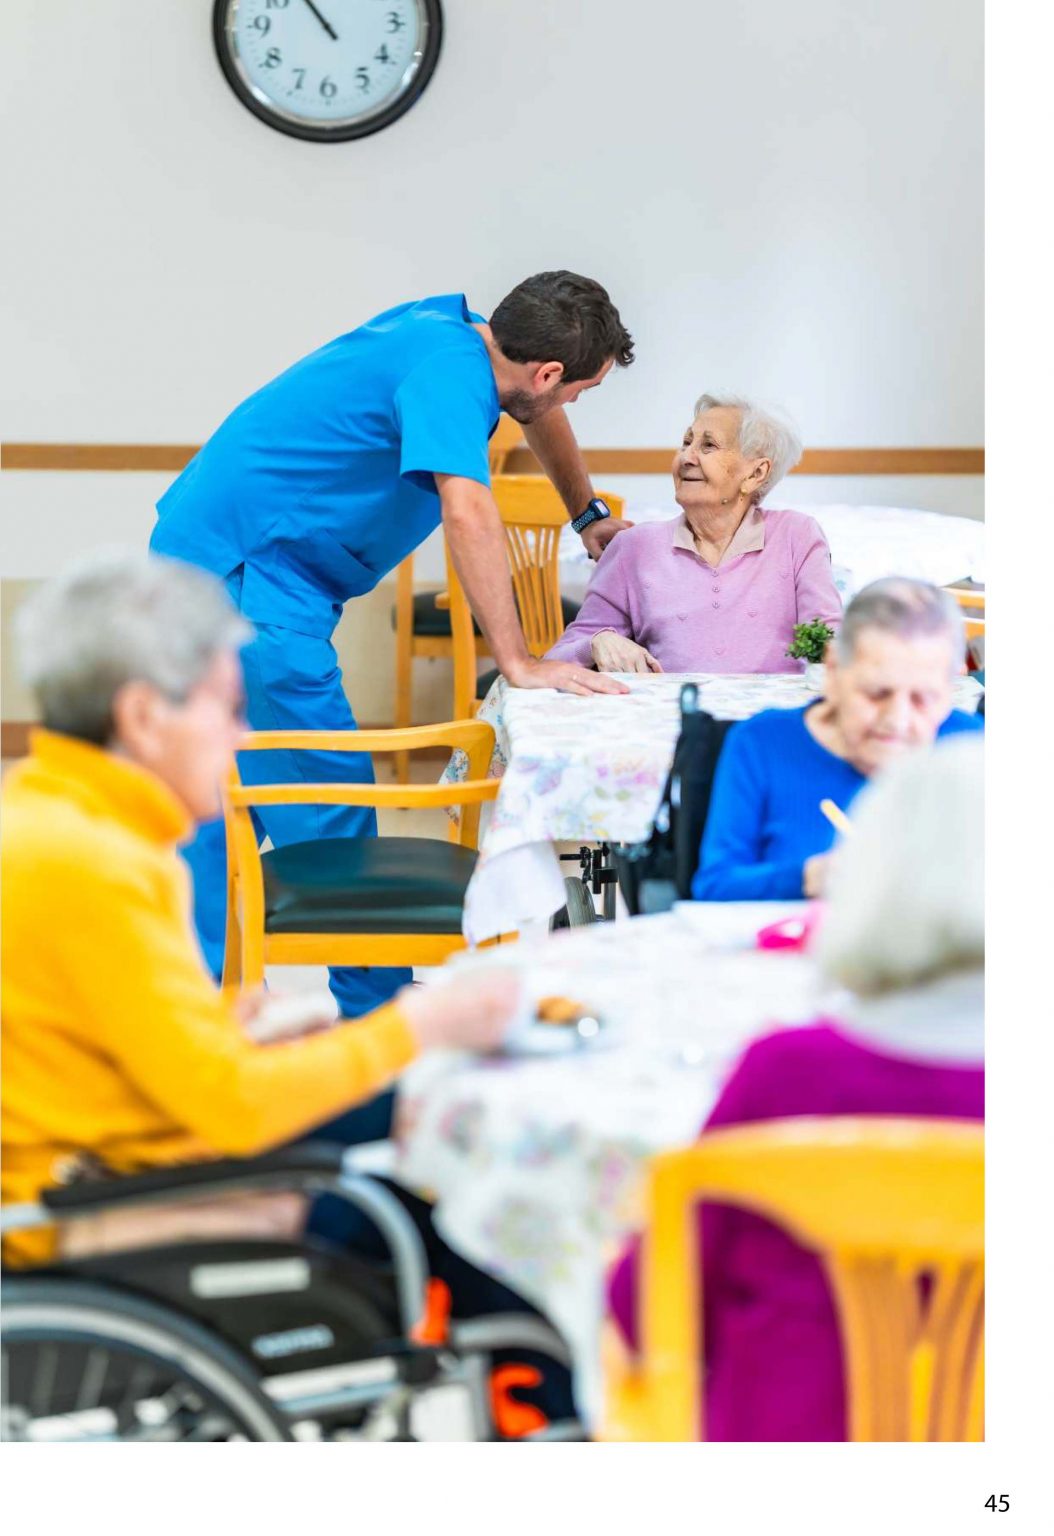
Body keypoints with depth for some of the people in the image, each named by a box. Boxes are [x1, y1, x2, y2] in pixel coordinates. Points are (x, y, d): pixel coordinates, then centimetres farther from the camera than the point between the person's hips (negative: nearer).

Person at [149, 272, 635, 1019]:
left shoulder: (453, 324, 9)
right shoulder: (449, 367, -20)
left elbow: (540, 415, 30)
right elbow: (468, 514, -30)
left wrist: (590, 515, 42)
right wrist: (519, 662, -27)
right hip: (246, 573, -10)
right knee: (331, 809, -6)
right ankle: (380, 1025, 1)